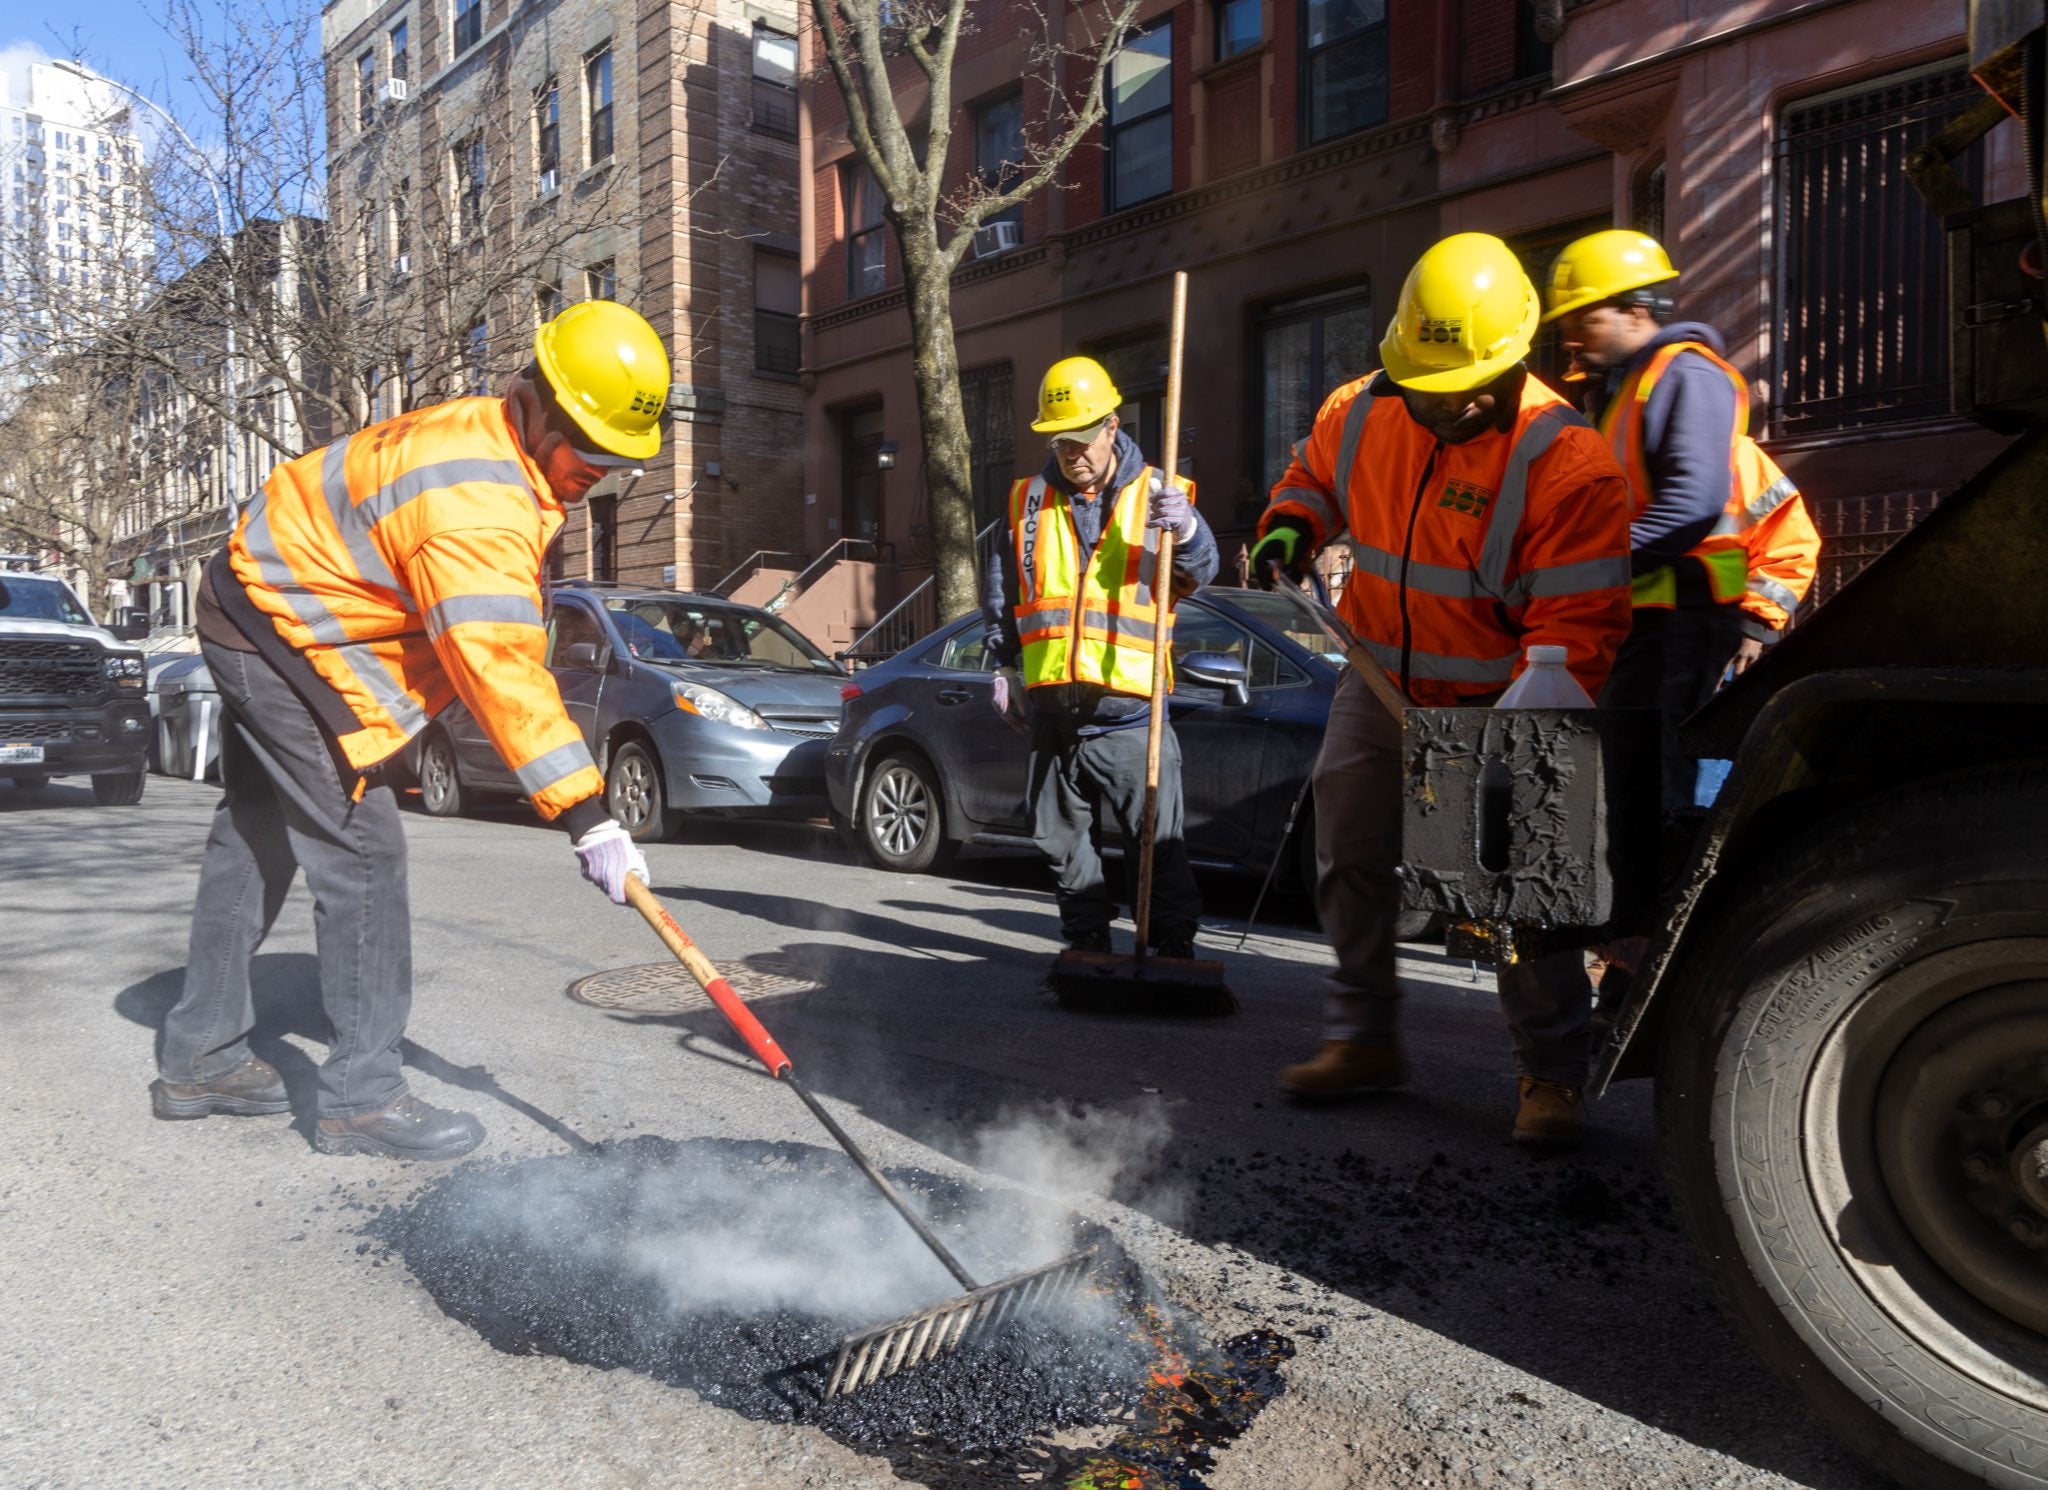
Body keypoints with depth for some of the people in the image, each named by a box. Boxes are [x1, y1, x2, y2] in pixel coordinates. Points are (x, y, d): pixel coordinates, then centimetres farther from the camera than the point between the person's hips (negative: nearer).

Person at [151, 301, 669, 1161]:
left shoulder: (486, 440, 1)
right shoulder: (477, 506, -32)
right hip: (286, 638, -11)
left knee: (254, 843, 16)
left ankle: (199, 1059, 30)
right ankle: (362, 1099, -4)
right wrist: (586, 817, -40)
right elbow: (501, 673, -39)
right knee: (361, 853, -11)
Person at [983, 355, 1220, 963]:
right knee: (1060, 837, 12)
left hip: (1129, 710, -4)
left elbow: (1201, 572, -7)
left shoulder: (1155, 493, 2)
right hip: (1053, 707, 4)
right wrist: (1005, 663, 16)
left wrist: (1186, 531, -27)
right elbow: (999, 591, 18)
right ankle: (1088, 938, 25)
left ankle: (1176, 945, 6)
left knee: (1160, 840, -3)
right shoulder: (1031, 501, 10)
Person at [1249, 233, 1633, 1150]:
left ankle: (1553, 1073, 8)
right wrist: (1290, 526, -5)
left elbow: (1576, 624, -23)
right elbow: (1315, 474, 18)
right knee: (1350, 863, 9)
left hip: (1496, 703, -5)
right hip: (1378, 683, 5)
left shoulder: (1564, 462, -22)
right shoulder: (1361, 412, -5)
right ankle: (1362, 1038, 25)